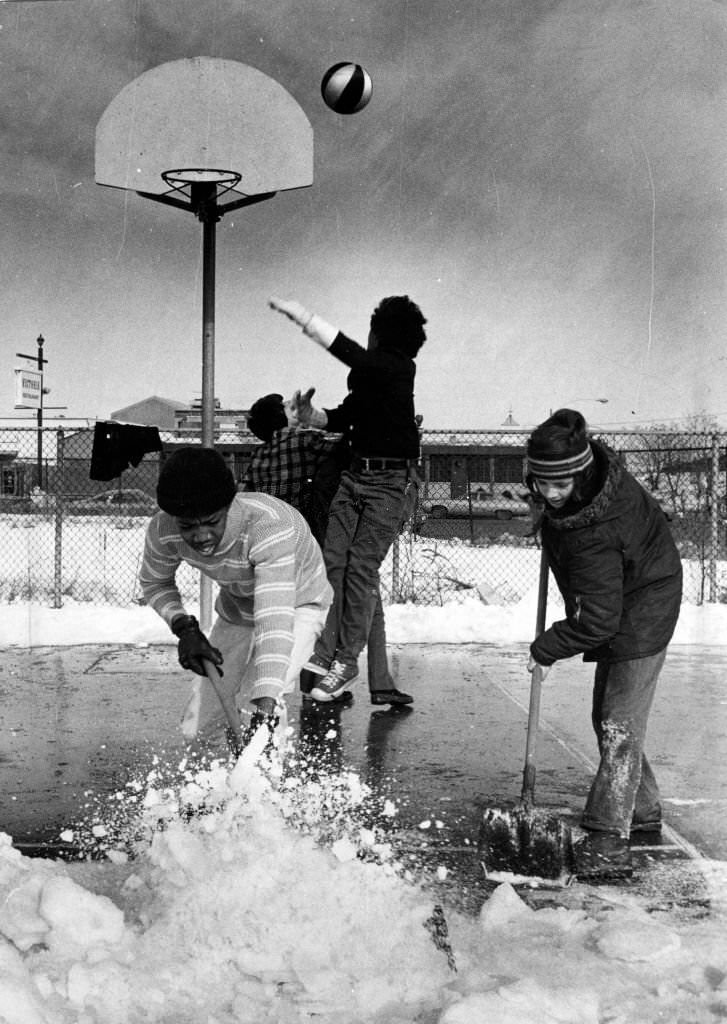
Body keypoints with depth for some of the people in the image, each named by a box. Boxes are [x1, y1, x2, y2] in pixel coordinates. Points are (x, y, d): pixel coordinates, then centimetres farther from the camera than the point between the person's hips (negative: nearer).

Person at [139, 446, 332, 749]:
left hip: (298, 604, -5)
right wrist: (184, 627, -23)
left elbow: (275, 620, -51)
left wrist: (265, 705, -61)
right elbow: (154, 583, -3)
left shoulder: (271, 525, -43)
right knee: (195, 730, 4)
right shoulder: (163, 531, -27)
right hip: (235, 610, 5)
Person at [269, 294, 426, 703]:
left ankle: (347, 662, 1)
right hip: (355, 474, 8)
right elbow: (342, 418, 24)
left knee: (361, 569, -7)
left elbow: (349, 352, -24)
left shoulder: (400, 369, -11)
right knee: (333, 560, -2)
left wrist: (301, 315, -23)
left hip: (388, 483, -7)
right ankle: (324, 653, -1)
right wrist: (309, 413, 5)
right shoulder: (369, 376, 13)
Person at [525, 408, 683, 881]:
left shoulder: (593, 536, -36)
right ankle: (642, 811, 34)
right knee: (608, 718, 18)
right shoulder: (597, 464, -12)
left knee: (620, 726, -15)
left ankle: (608, 845, -14)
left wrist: (545, 648, -18)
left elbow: (596, 620, -32)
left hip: (640, 621, -10)